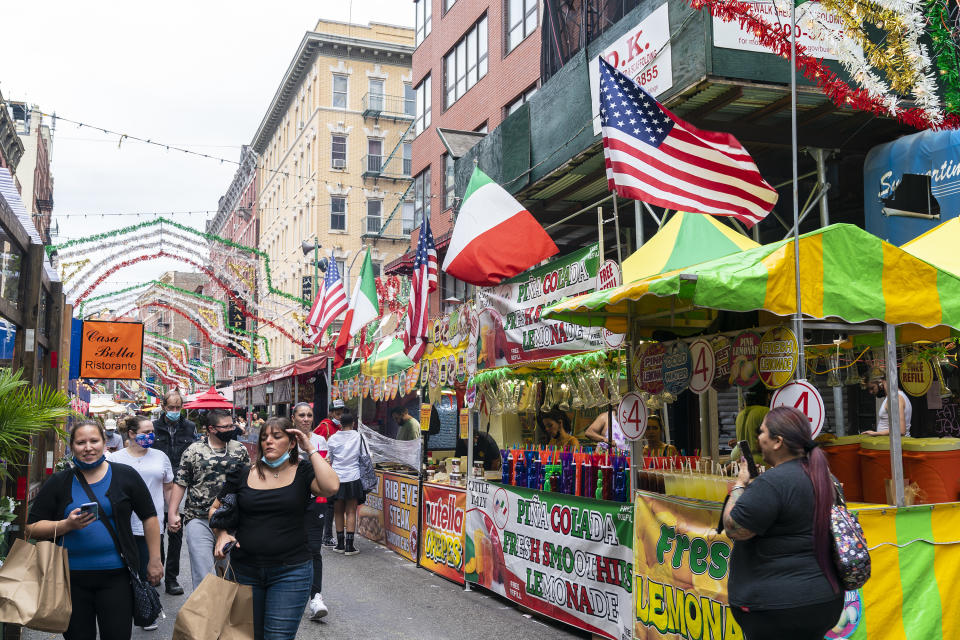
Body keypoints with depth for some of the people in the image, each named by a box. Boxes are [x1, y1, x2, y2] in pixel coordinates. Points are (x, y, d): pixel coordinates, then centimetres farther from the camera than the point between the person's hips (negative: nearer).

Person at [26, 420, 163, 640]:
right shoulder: (59, 483, 5)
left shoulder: (125, 475, 2)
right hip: (71, 578, 1)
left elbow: (149, 518, 6)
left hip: (115, 575, -1)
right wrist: (67, 525, -15)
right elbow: (32, 528, 2)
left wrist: (154, 560, 3)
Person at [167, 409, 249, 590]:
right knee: (202, 574, -3)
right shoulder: (194, 451, 1)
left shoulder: (240, 449, 7)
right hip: (199, 520, -2)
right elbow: (180, 483, 3)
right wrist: (172, 513, -3)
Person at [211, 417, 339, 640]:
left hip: (291, 571, -3)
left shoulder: (303, 472, -2)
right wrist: (222, 534, -5)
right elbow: (216, 508, 15)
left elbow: (331, 487, -22)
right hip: (245, 569, 3)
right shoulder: (243, 474, 4)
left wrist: (311, 450, -14)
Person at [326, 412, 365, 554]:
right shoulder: (358, 436, -1)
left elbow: (329, 460, 11)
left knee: (338, 512, 10)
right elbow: (362, 455, 9)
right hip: (353, 477, -1)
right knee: (351, 512, 1)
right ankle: (349, 546, -1)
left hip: (337, 478, 1)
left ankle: (340, 544, 13)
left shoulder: (333, 439, 2)